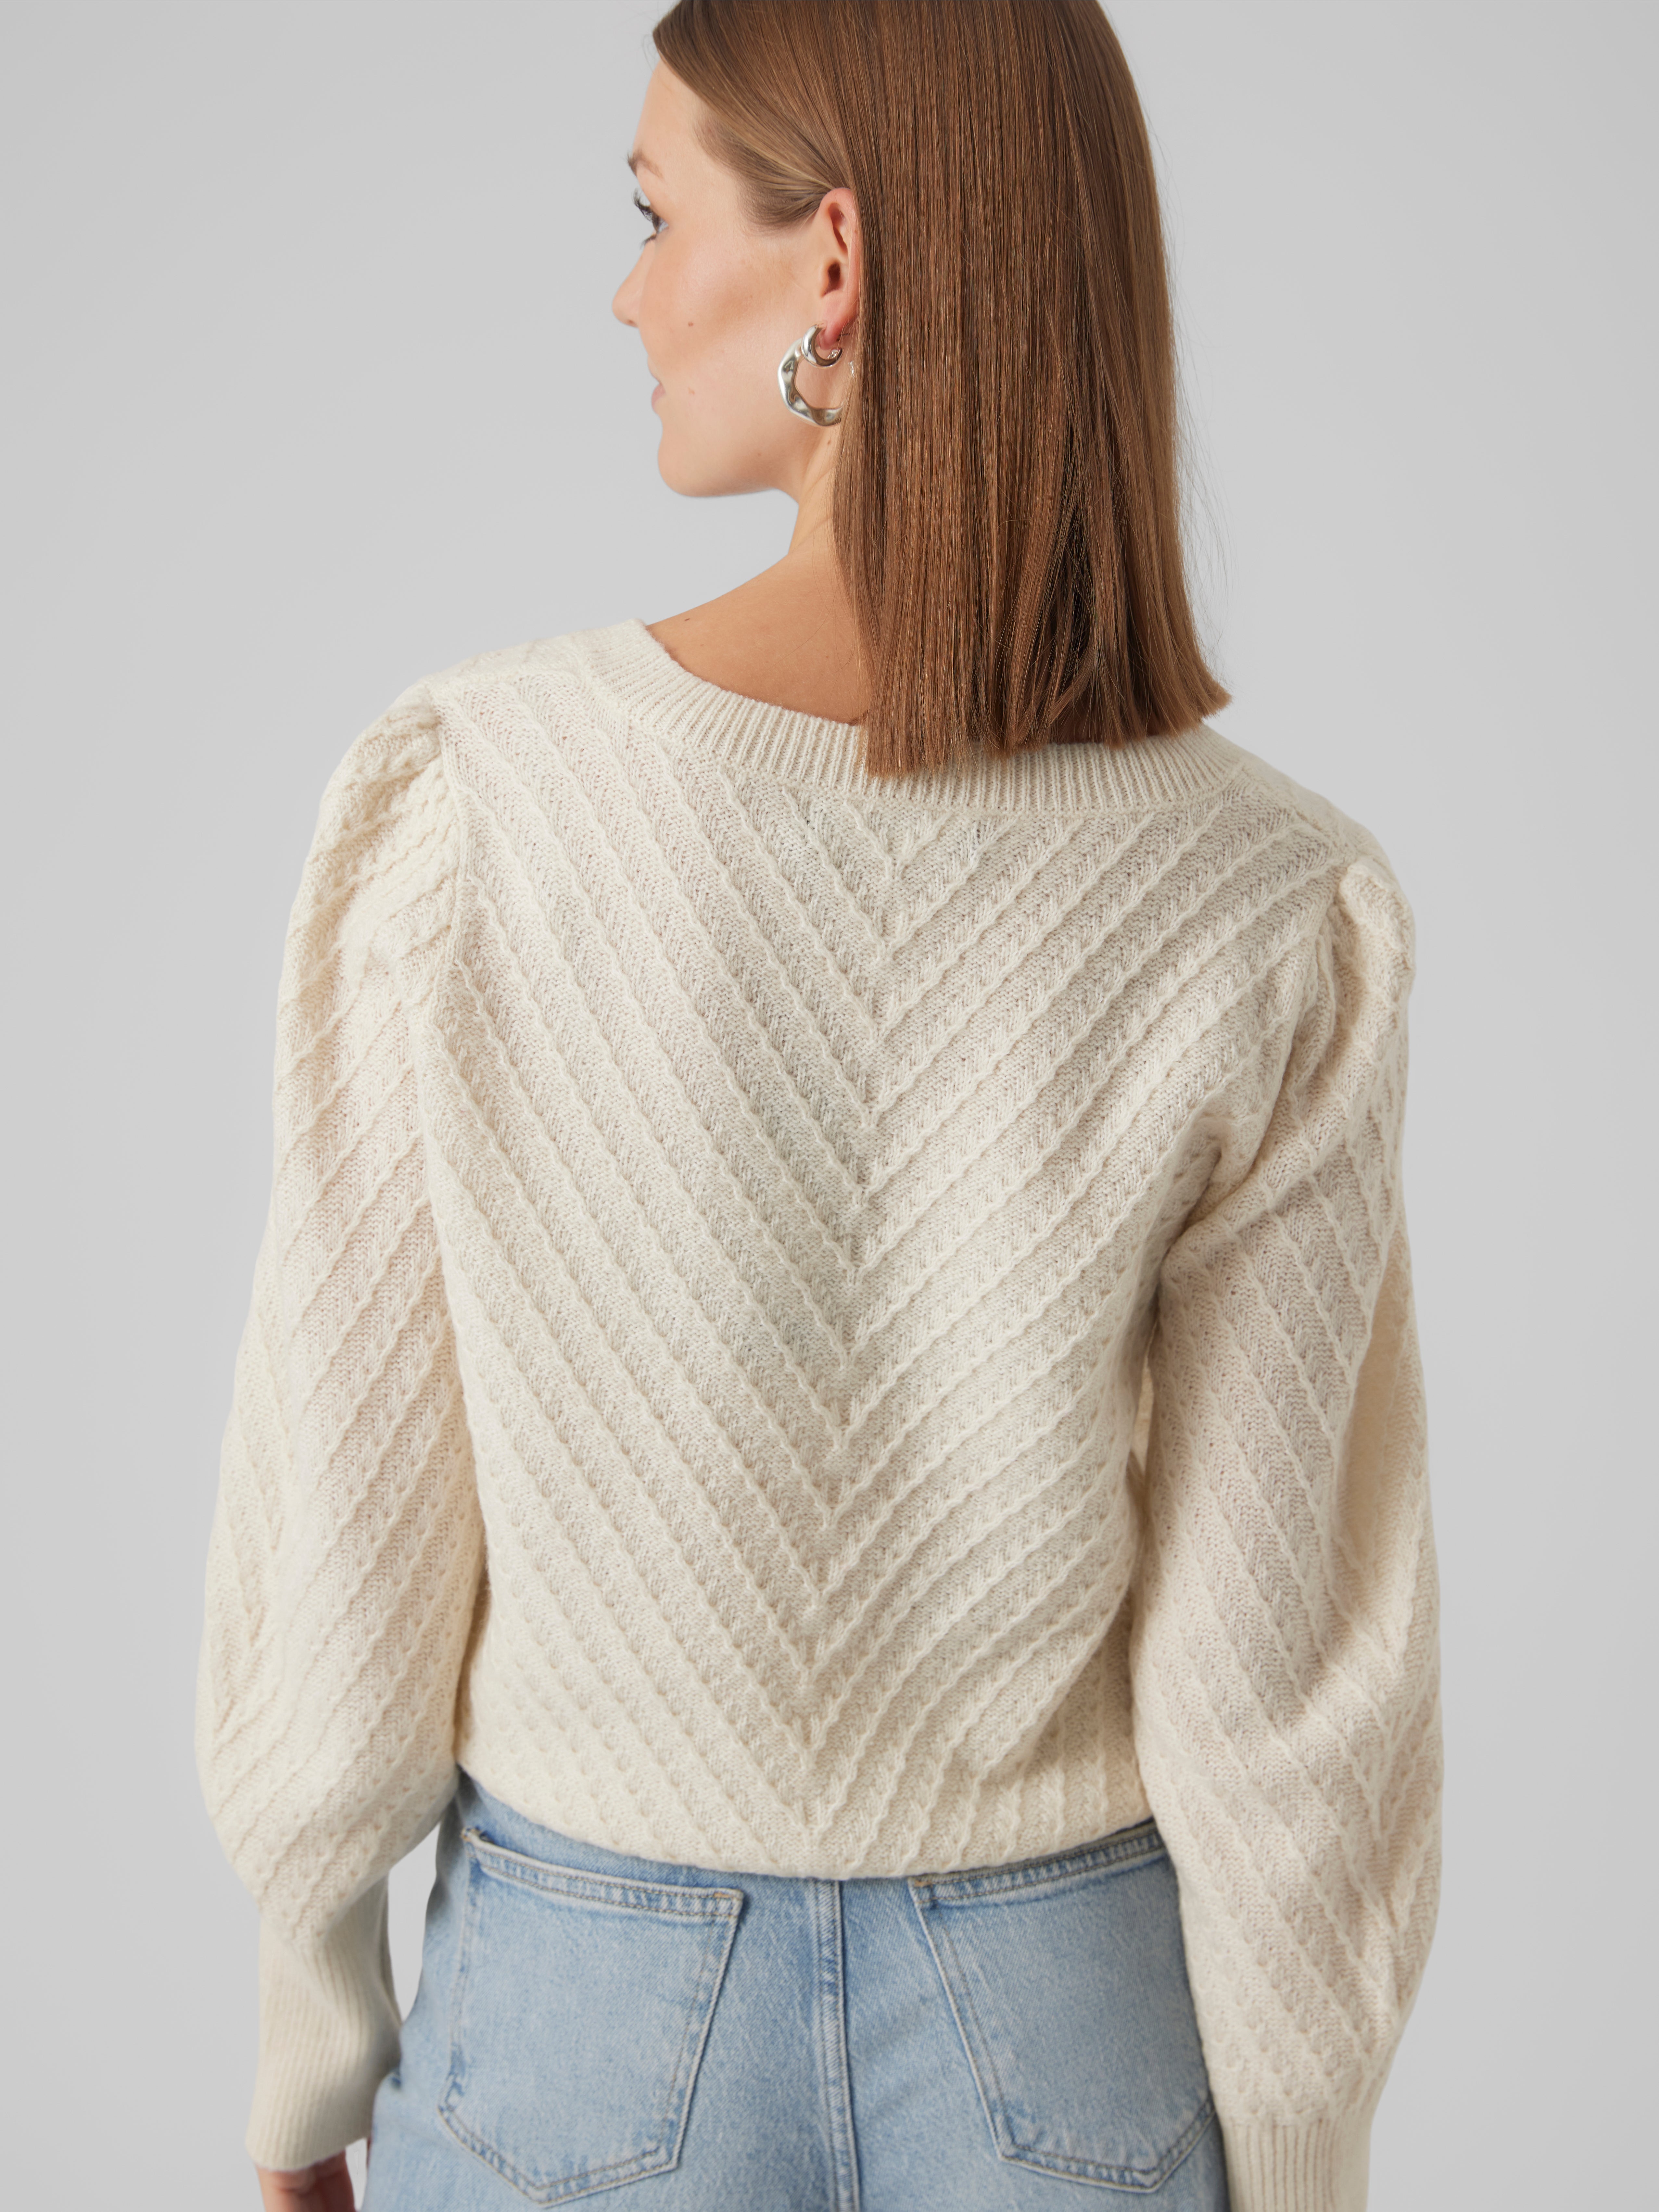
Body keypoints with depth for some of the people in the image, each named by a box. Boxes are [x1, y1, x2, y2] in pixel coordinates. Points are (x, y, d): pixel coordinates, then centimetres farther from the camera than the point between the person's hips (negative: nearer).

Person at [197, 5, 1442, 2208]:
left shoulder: (464, 801, -22)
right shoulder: (1273, 914, -20)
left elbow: (341, 1546, -14)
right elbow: (1283, 1679, -14)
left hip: (598, 2017, 0)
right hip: (1072, 2027, 1)